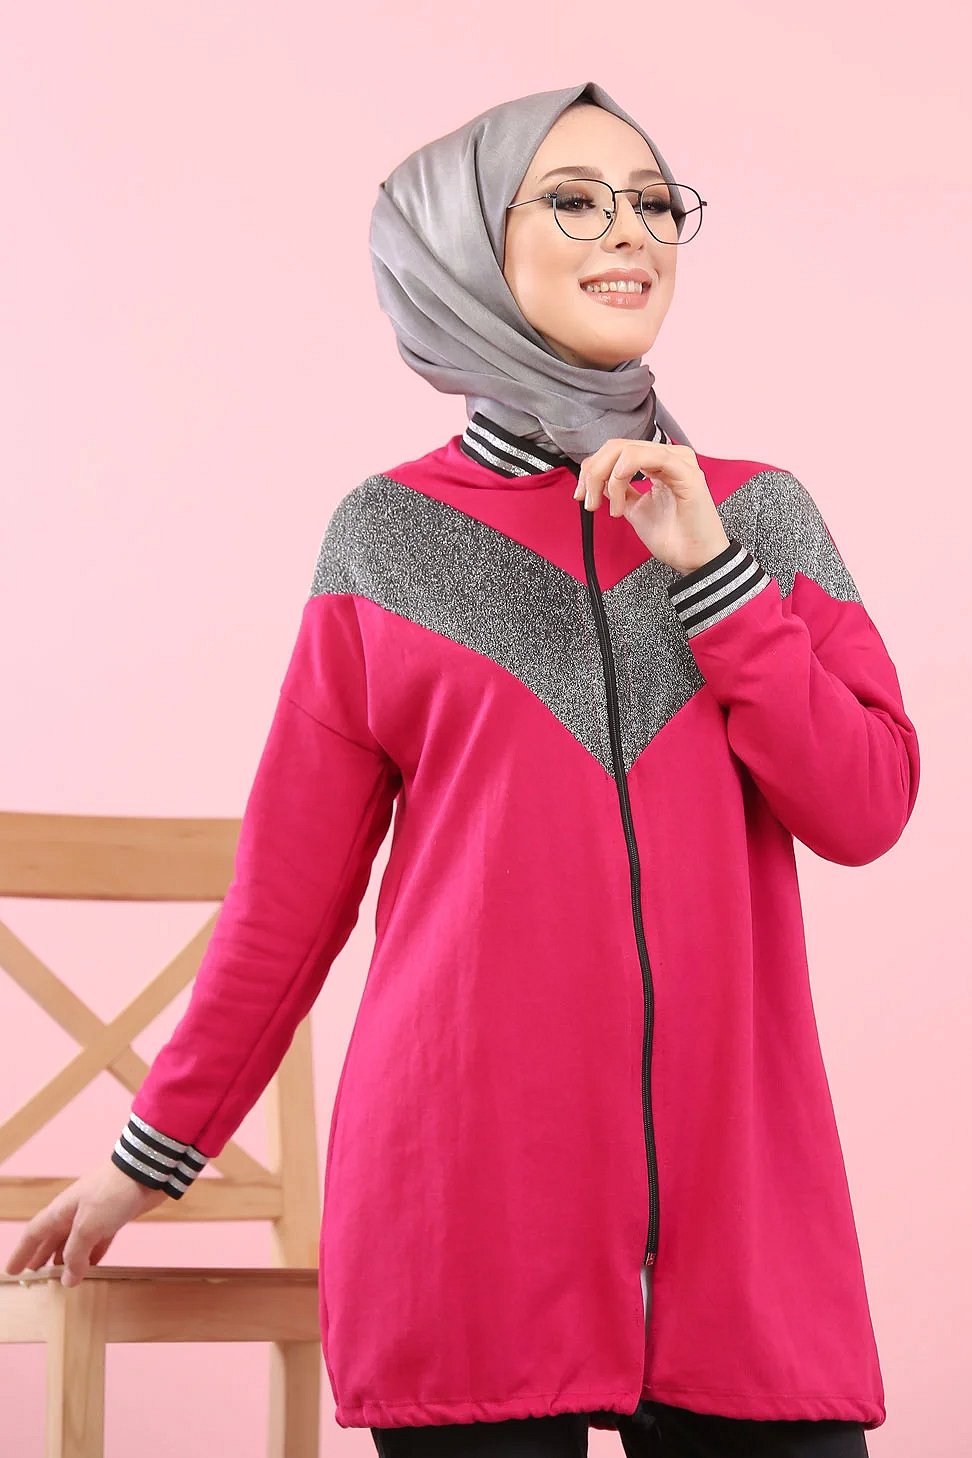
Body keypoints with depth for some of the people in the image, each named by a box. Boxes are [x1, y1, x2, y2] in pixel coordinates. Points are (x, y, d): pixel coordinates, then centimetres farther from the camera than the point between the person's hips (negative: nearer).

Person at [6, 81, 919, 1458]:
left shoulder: (765, 515, 11)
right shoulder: (389, 533, 5)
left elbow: (866, 812, 0)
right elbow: (291, 884, 8)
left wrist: (709, 565, -7)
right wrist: (155, 1152, 10)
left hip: (731, 1179, 2)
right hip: (463, 1191, -1)